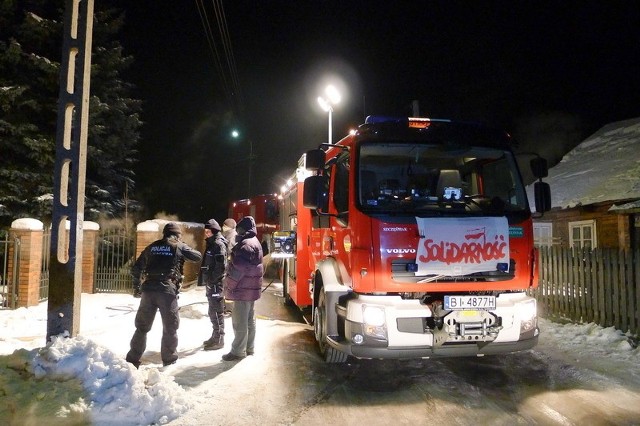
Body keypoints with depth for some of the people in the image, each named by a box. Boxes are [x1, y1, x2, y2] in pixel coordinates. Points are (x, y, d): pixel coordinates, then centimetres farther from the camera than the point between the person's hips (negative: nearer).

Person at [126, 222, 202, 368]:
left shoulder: (152, 247, 17)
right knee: (170, 327, 11)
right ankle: (169, 359, 18)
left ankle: (133, 359, 16)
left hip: (148, 290, 4)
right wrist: (186, 251, 32)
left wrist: (137, 287, 29)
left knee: (142, 326, 13)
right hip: (167, 291, -4)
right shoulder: (179, 246, 7)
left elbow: (136, 269, 19)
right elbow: (198, 257, 14)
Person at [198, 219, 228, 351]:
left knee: (216, 312, -4)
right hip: (211, 284, 10)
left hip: (216, 284, -10)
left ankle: (219, 340, 4)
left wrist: (211, 280, -18)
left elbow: (221, 266, -22)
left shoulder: (218, 244, -14)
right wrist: (207, 280, 13)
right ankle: (215, 337, 29)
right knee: (213, 312, 18)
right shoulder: (211, 244, 15)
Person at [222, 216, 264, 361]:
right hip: (250, 287, 11)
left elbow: (239, 268, -23)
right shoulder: (254, 242, 16)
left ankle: (238, 351, 3)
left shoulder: (246, 244, -18)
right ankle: (249, 347, 25)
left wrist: (228, 283, -15)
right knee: (249, 319, 16)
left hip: (243, 288, -11)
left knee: (239, 321, -4)